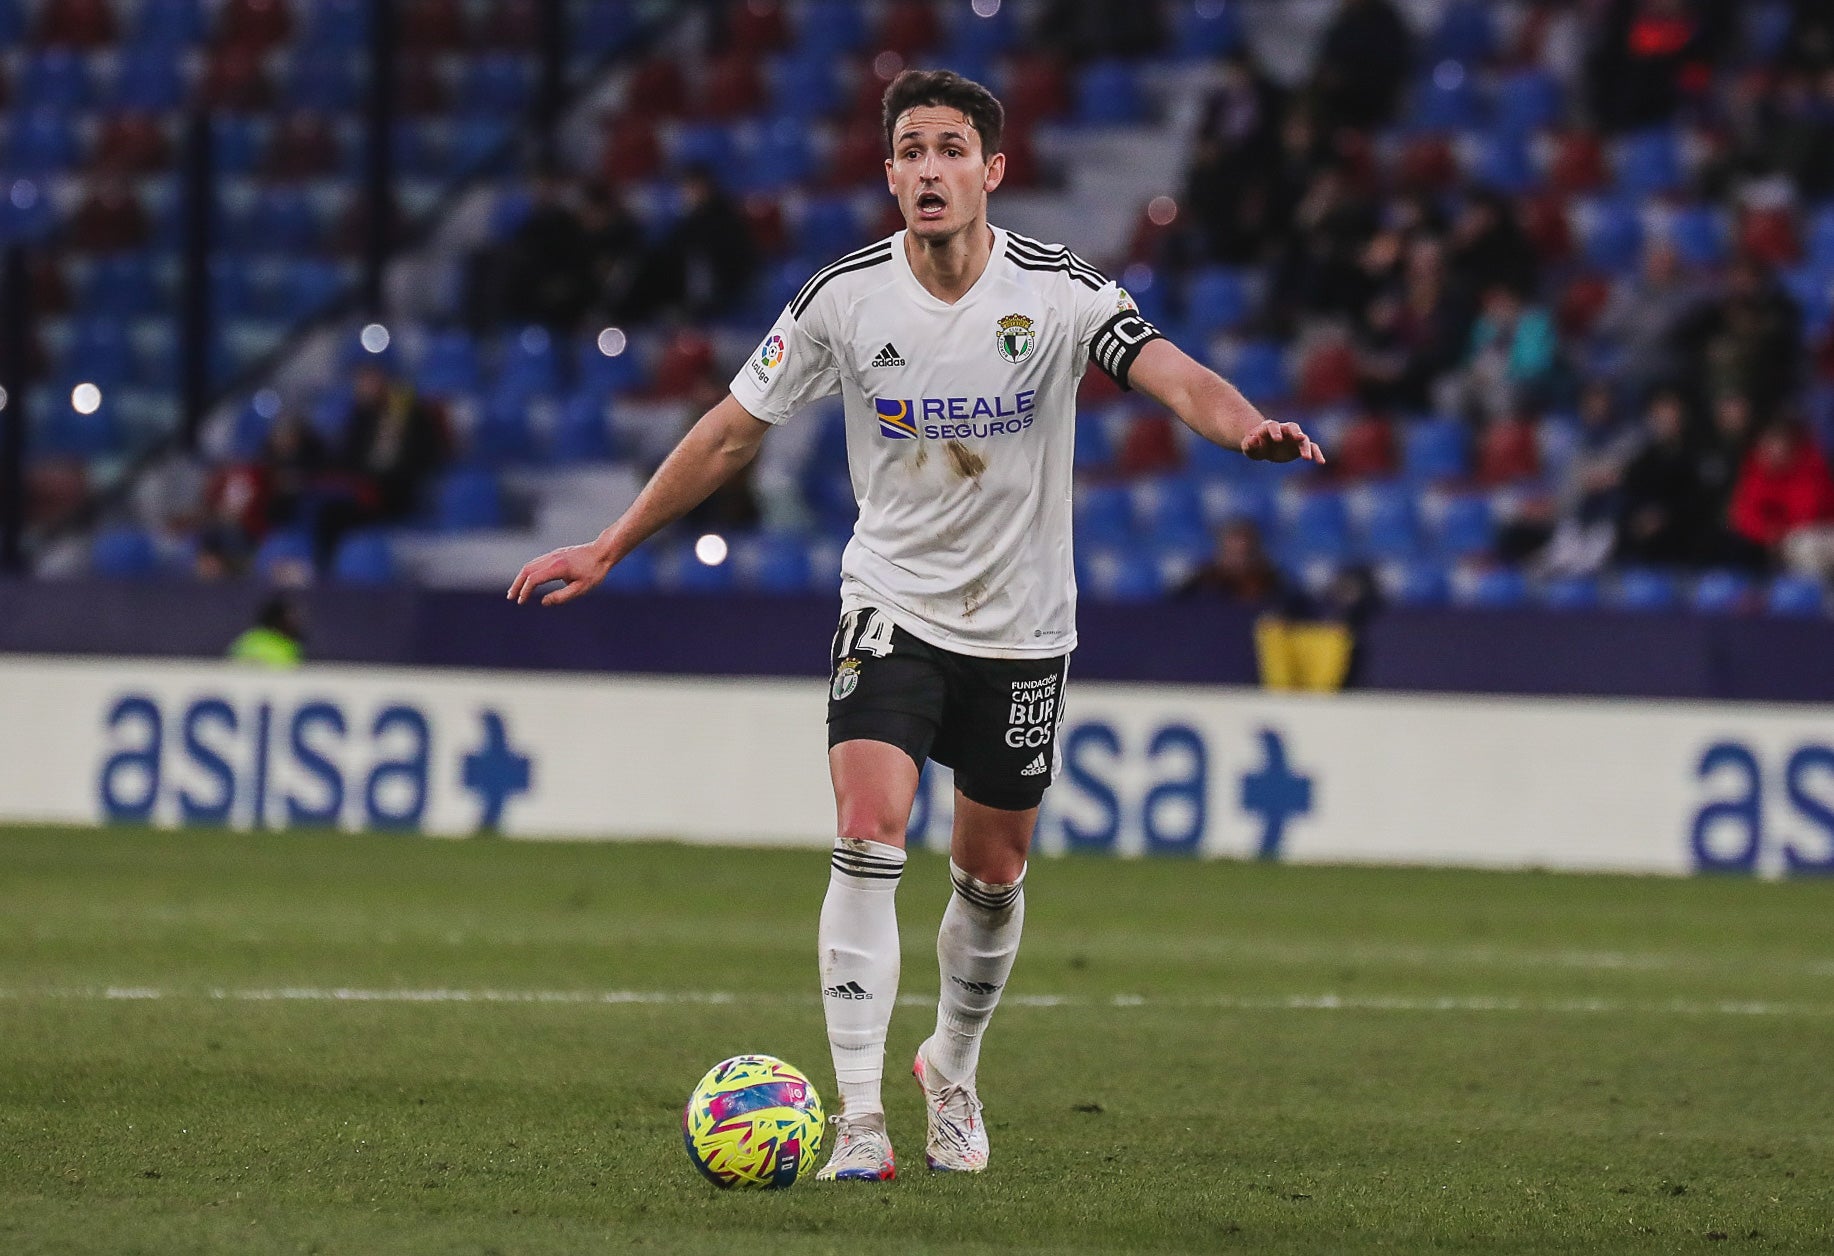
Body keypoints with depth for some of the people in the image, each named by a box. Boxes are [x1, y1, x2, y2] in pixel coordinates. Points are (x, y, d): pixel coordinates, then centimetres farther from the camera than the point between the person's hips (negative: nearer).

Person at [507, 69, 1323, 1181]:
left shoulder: (1058, 290, -12)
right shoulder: (845, 298, -9)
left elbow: (1171, 374, -26)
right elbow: (733, 432, 1)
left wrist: (1247, 427, -49)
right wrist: (608, 549, 1)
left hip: (1023, 625, 1)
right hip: (893, 608, -1)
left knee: (993, 872, 12)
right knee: (869, 833, -20)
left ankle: (953, 1070, 40)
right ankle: (859, 1117, -19)